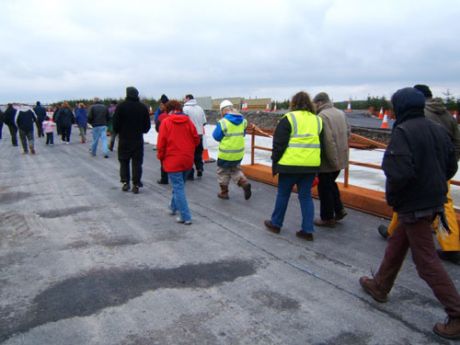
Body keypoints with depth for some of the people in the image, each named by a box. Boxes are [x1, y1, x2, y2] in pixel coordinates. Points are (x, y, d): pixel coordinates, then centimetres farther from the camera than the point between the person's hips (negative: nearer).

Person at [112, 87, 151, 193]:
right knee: (137, 162, 4)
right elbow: (147, 125, 3)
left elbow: (115, 123, -7)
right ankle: (136, 184, 3)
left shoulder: (121, 106, -6)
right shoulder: (143, 107, 1)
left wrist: (119, 132, 10)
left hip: (124, 139, -1)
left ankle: (125, 182, 9)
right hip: (138, 139, 1)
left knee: (124, 161, 12)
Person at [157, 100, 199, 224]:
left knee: (178, 187, -1)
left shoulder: (166, 122, -7)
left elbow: (161, 143, -9)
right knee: (179, 185, 22)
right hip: (187, 160, 5)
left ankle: (185, 217, -2)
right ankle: (174, 207, 39)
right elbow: (196, 140, 3)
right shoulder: (188, 121, 2)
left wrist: (161, 157, 6)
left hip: (172, 161, -5)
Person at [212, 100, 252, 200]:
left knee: (223, 172, 14)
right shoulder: (242, 121, 1)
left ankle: (224, 192, 23)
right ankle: (244, 182, 0)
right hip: (239, 153, 5)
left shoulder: (223, 122, -18)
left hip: (226, 153, -5)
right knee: (235, 170, 23)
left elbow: (216, 136, -9)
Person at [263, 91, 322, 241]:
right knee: (306, 196, 11)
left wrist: (275, 163, 1)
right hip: (311, 165, 5)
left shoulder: (289, 118, -7)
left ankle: (275, 224, 24)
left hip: (290, 164, -5)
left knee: (283, 194, 10)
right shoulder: (317, 120, 11)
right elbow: (320, 144, 14)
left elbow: (279, 144, -8)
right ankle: (308, 230, 10)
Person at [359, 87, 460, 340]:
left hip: (413, 205, -9)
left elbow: (400, 172, -28)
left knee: (426, 260, 0)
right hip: (434, 201, 9)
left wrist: (391, 196, -10)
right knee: (397, 244, 22)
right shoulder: (437, 129, 7)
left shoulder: (403, 131, -19)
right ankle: (380, 286, 38)